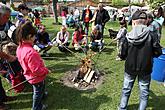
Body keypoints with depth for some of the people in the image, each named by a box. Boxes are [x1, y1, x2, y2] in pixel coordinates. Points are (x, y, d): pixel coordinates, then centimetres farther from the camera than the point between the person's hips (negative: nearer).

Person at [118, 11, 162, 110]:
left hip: (130, 68, 1)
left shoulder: (129, 36, -13)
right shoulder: (152, 35, -15)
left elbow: (123, 55, -8)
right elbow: (158, 52, -7)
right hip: (145, 69, -1)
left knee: (126, 90, 20)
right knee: (144, 93, 18)